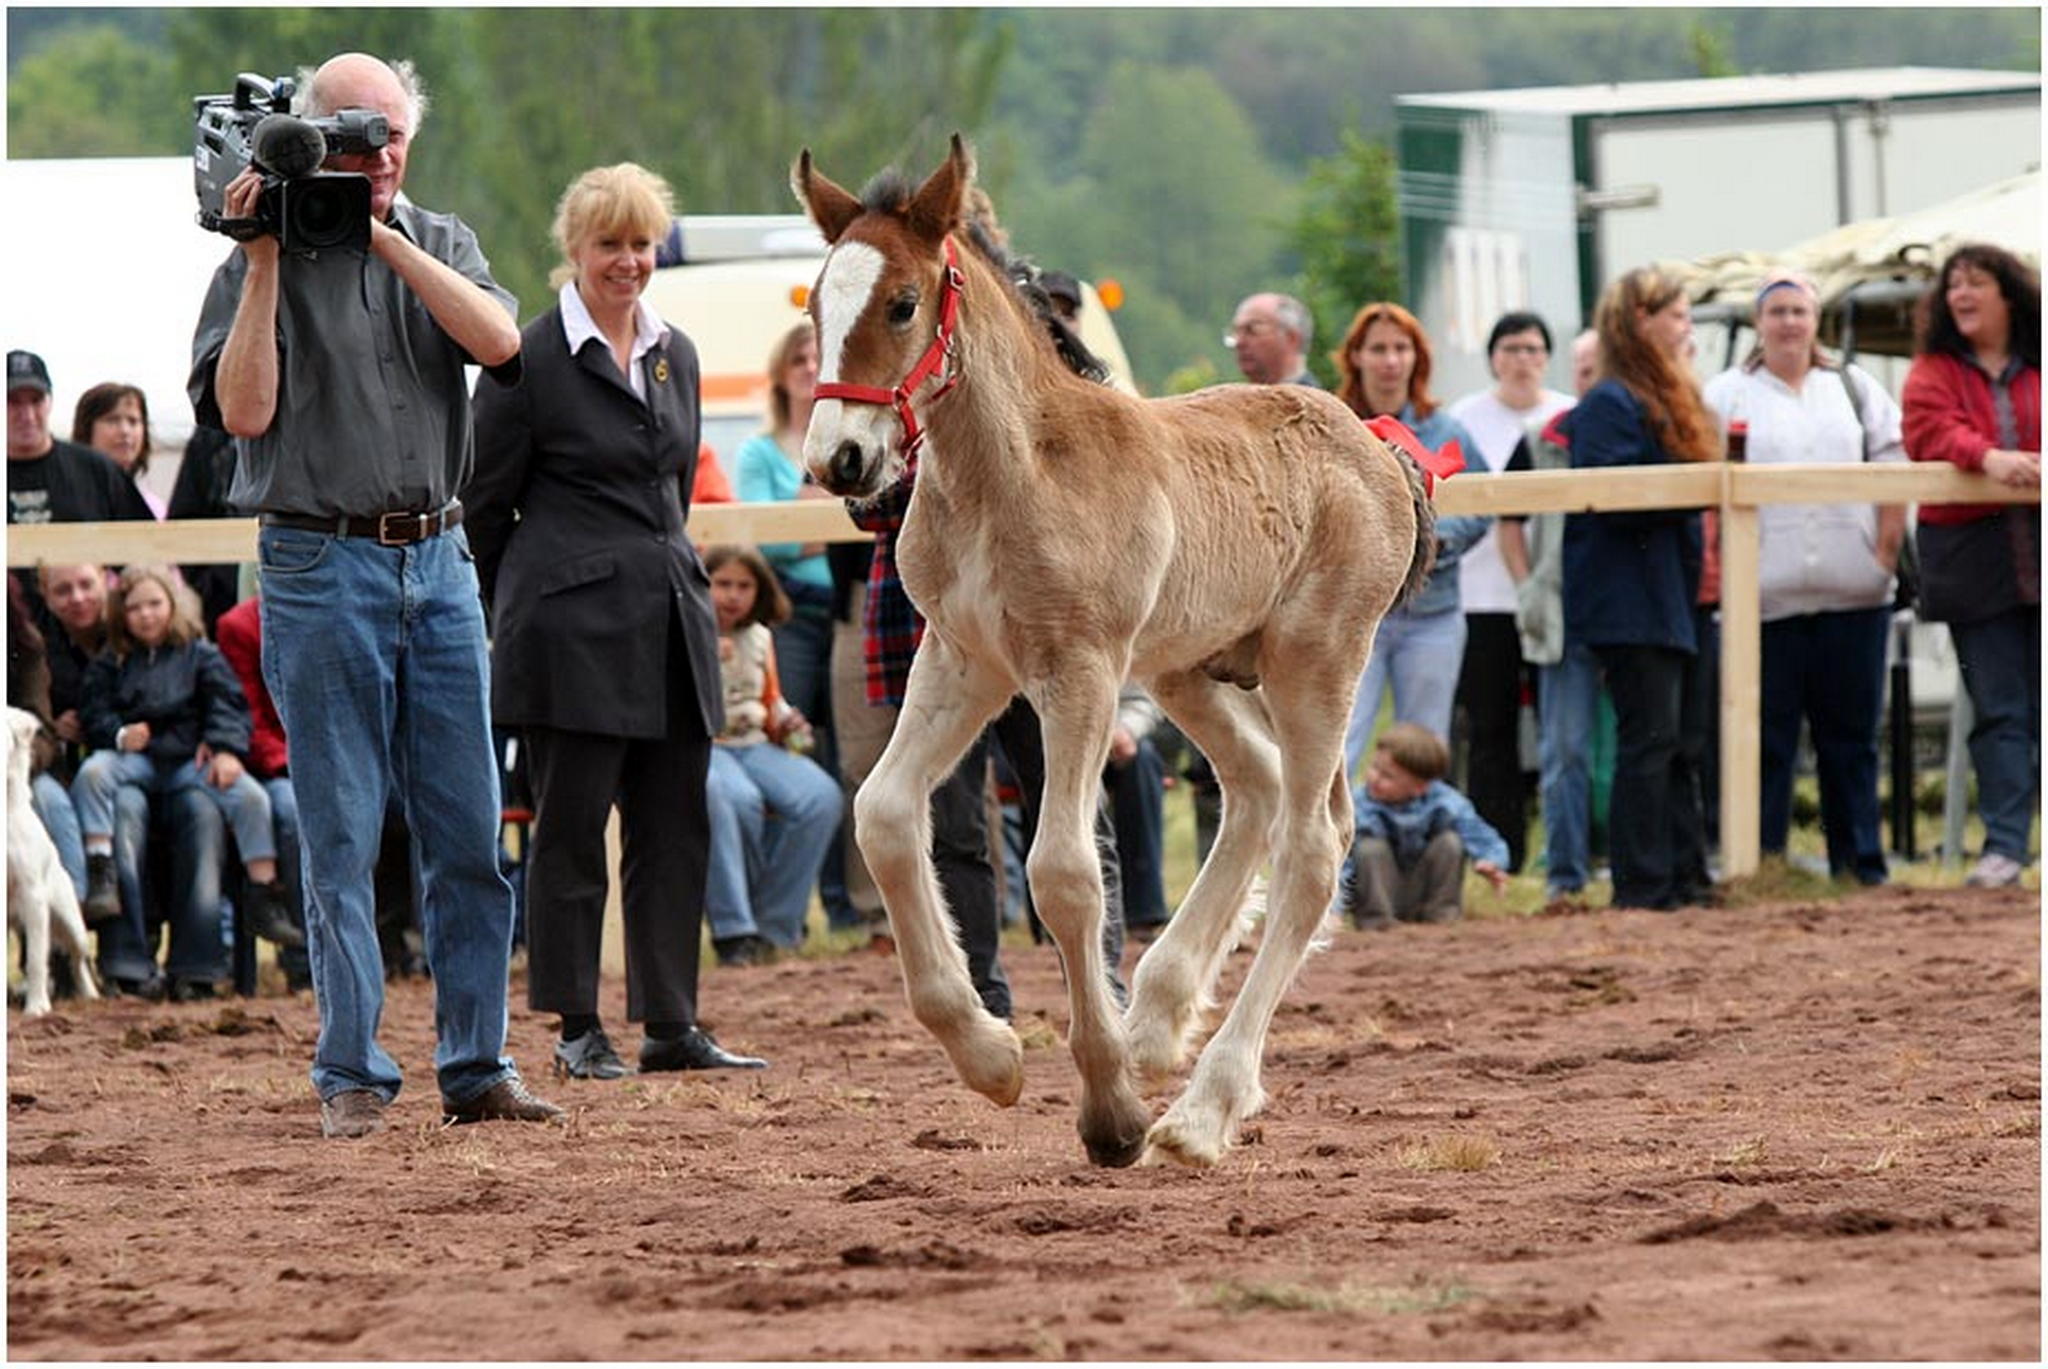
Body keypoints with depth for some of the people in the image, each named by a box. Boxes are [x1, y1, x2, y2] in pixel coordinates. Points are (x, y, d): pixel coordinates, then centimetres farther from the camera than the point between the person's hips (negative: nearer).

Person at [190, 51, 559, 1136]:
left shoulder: (440, 244, 11)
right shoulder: (264, 264, 0)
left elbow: (498, 342, -8)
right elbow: (244, 409, -13)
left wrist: (381, 235, -11)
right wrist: (266, 261, -14)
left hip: (439, 560, 4)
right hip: (320, 567, -4)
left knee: (469, 833, 4)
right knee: (340, 837, -3)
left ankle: (477, 1067, 9)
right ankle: (351, 1078, 2)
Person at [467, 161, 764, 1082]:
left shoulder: (676, 355, 13)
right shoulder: (530, 359, -6)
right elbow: (486, 505, -1)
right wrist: (512, 613, 3)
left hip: (670, 614, 6)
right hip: (572, 623, -6)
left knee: (674, 828, 6)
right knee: (571, 827, -1)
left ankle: (671, 1023, 11)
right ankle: (577, 1029, 5)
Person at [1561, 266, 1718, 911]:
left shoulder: (1669, 399, 20)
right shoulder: (1608, 405, -11)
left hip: (1670, 600, 10)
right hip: (1628, 605, -10)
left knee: (1678, 742, 10)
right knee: (1649, 738, -10)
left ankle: (1687, 877, 13)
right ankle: (1643, 887, -9)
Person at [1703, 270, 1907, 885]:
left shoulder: (1854, 387, 16)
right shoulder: (1727, 395, 7)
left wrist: (1885, 551, 1)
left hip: (1854, 595, 3)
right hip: (1768, 597, -3)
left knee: (1852, 736, 6)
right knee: (1766, 740, -3)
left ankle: (1860, 864, 11)